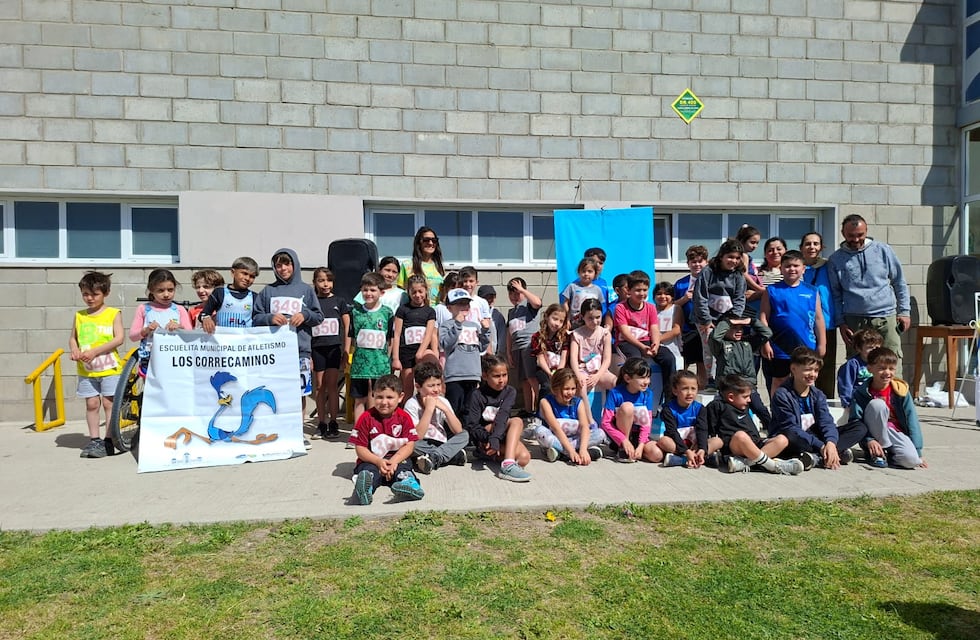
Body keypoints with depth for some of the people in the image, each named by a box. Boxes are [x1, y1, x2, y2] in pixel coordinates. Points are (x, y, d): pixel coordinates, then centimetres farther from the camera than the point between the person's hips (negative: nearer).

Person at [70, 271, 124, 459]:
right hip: (86, 369, 3)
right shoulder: (80, 316, 9)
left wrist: (95, 351, -18)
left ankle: (108, 441, 5)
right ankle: (94, 440, 15)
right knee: (91, 404, 6)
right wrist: (74, 350, -8)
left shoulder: (113, 314, -2)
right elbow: (73, 338, 14)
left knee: (109, 403, -1)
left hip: (109, 367, -3)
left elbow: (119, 338, -11)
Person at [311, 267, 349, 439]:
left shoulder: (339, 301, 6)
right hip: (317, 348, 1)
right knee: (320, 386, 4)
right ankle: (321, 423, 12)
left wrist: (346, 351, 2)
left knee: (332, 386, 0)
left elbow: (347, 327, 7)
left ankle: (333, 422, 7)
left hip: (334, 347, 0)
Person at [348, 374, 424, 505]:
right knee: (368, 470, -35)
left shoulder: (404, 417, 3)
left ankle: (408, 482, -63)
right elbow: (360, 448, -2)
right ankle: (364, 489, -66)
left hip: (398, 459, 1)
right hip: (372, 460, -1)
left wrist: (394, 461, -20)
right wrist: (379, 462, -19)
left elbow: (409, 445, -3)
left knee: (403, 467, -33)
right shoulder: (366, 418, 0)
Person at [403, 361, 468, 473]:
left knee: (464, 435, -16)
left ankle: (433, 458, -31)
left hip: (441, 445, 4)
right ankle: (454, 454, -24)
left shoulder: (443, 401, 0)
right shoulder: (412, 404, -12)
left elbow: (458, 430, -6)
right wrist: (429, 409, -24)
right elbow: (417, 436, -23)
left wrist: (445, 408, -16)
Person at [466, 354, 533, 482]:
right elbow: (470, 426, -11)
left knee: (524, 458, -28)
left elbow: (503, 415, -19)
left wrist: (495, 438, -36)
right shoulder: (477, 395, -5)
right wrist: (488, 438, -30)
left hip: (503, 437, 3)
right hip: (484, 440, -3)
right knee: (517, 421, -28)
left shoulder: (510, 392, 0)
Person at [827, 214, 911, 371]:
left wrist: (904, 311, 5)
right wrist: (840, 323, 1)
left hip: (886, 317, 0)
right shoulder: (836, 259, 4)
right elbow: (835, 294, 7)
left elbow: (899, 283, 10)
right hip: (854, 321, 0)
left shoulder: (883, 250, 5)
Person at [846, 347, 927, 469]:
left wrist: (918, 452, -8)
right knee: (877, 404, -29)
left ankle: (888, 453, 4)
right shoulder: (861, 392, -10)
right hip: (875, 436, -1)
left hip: (896, 433, 1)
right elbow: (855, 420, -13)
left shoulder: (901, 390, -6)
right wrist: (869, 440, -27)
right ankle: (878, 453, -15)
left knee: (911, 459, -32)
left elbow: (911, 420, -5)